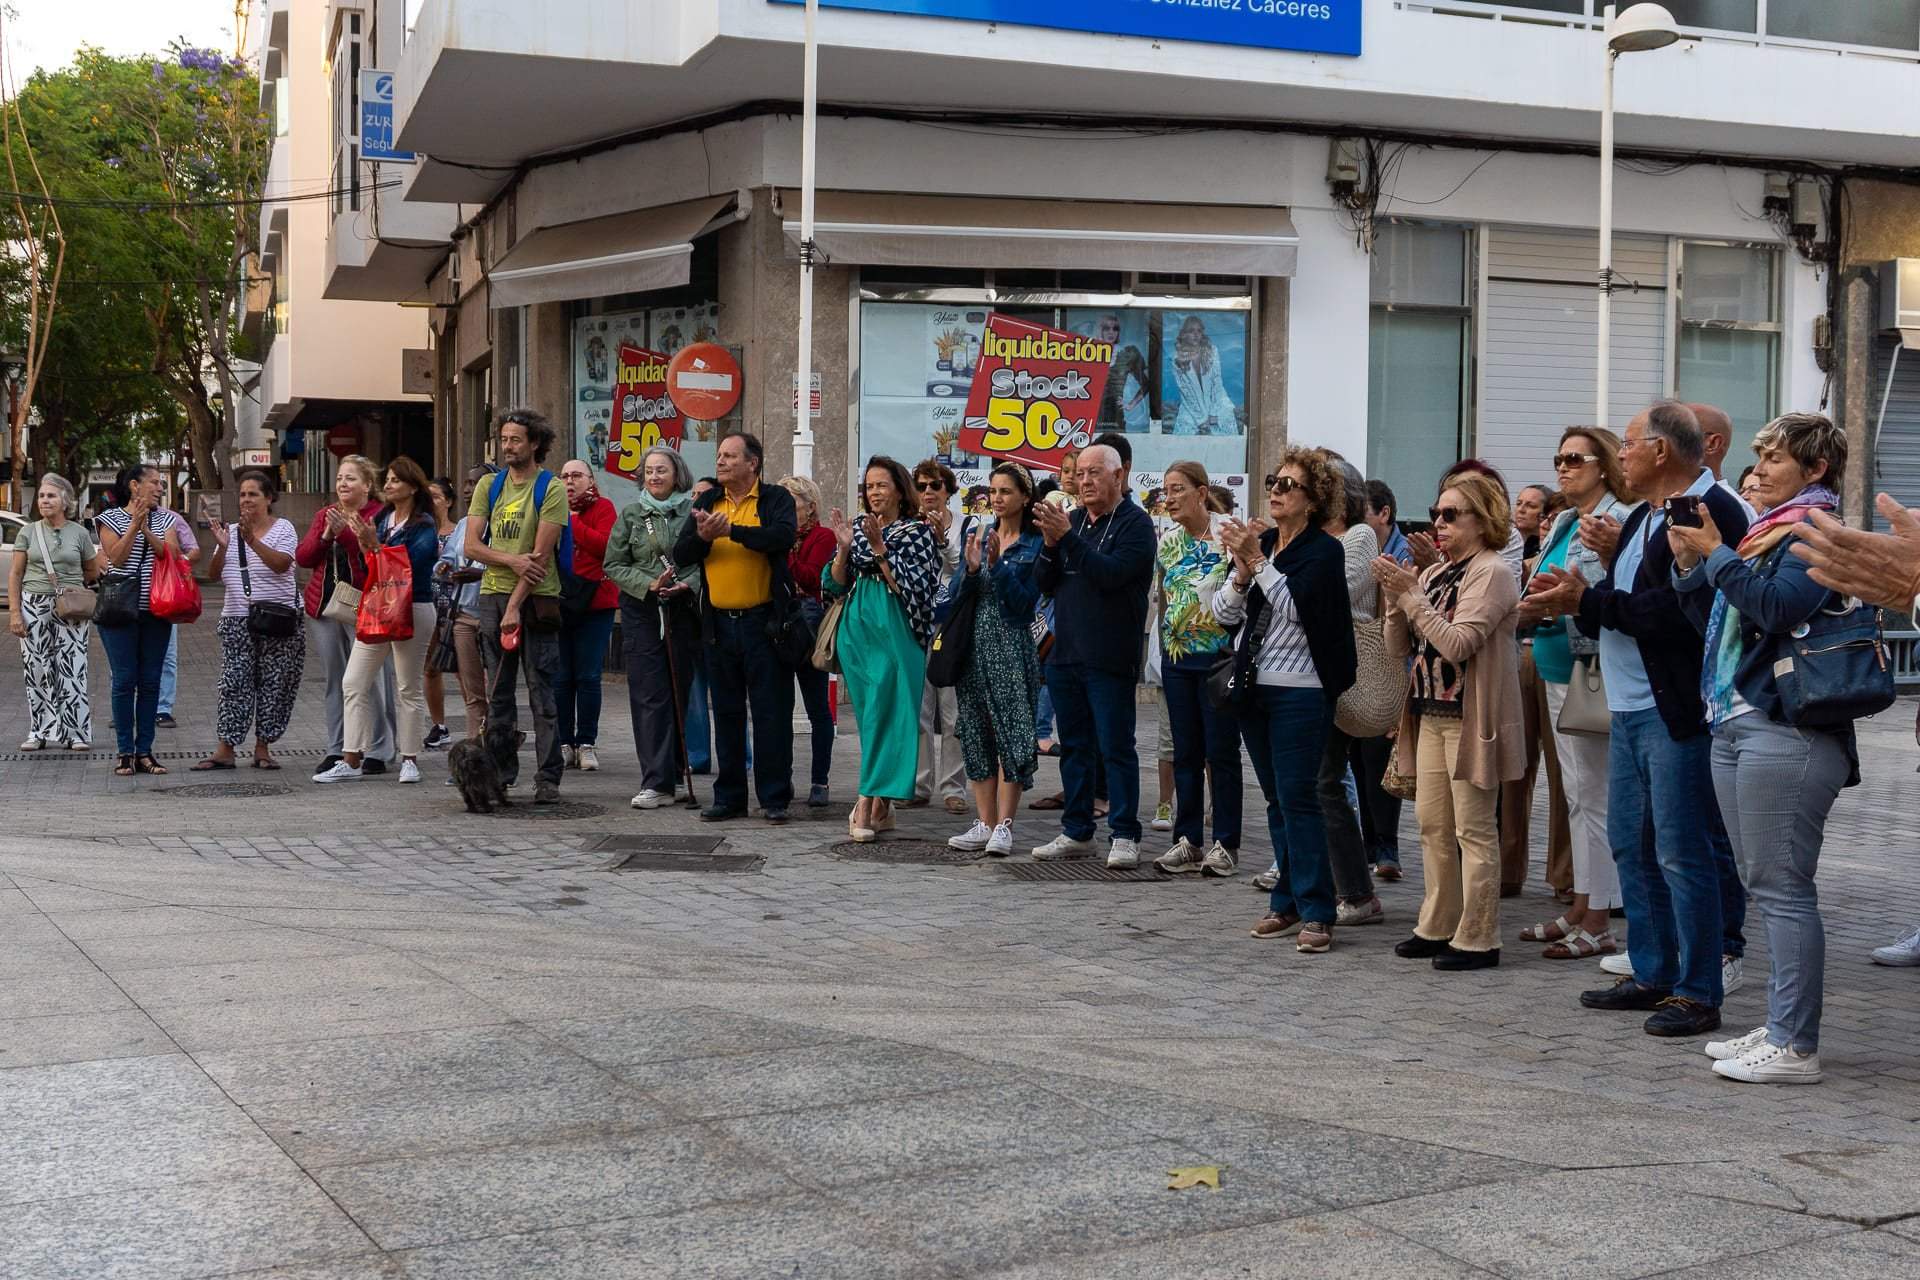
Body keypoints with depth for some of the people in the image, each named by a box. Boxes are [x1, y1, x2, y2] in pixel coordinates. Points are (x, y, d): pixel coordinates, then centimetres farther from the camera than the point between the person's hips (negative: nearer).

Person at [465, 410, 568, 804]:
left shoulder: (550, 488, -4)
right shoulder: (489, 487, 11)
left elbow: (541, 554, -10)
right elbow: (471, 546, 4)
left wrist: (515, 606, -15)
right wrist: (513, 560, -13)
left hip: (536, 598, -5)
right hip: (493, 595, 5)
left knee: (542, 694, -2)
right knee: (498, 693, 8)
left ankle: (548, 778, 1)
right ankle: (499, 774, 14)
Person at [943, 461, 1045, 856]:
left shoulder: (1035, 544, -2)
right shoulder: (978, 534, 10)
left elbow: (1023, 601, -10)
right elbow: (953, 594, 5)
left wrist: (997, 564, -19)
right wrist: (971, 568, -14)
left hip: (1011, 646, -5)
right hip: (973, 643, 5)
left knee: (1011, 734, -7)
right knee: (977, 734, 6)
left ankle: (1004, 825, -5)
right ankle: (984, 823, 12)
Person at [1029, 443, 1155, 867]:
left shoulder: (1134, 523, -6)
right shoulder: (1072, 519, 14)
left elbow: (1111, 573, -20)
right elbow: (1043, 584, 10)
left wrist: (1067, 537, -23)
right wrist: (1050, 543, -7)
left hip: (1110, 659, -6)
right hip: (1065, 656, 7)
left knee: (1116, 748, -3)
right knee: (1074, 747, 12)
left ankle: (1125, 836, 3)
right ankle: (1076, 832, 20)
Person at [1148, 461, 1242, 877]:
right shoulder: (1167, 540, 9)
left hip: (1219, 655, -6)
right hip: (1177, 656, 6)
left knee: (1221, 752, -1)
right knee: (1185, 752, 9)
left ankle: (1225, 844, 7)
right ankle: (1188, 841, 15)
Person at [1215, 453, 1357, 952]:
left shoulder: (1324, 550, -7)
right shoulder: (1259, 541, 10)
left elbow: (1297, 607, -21)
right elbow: (1223, 614, 7)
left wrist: (1258, 562, -19)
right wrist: (1241, 573, -10)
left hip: (1300, 691, -7)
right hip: (1253, 686, 7)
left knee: (1298, 798, -8)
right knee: (1276, 800, 12)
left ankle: (1316, 913, -4)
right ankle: (1287, 902, 19)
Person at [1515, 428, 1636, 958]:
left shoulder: (1620, 521, -11)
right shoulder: (1561, 525, 16)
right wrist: (1529, 610, 1)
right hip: (1557, 673, 9)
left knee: (1593, 795, -5)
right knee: (1575, 794, 13)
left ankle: (1597, 924, 1)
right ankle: (1579, 910, 21)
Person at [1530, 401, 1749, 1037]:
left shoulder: (1711, 513, -14)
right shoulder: (1644, 516, 19)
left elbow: (1678, 609, -24)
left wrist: (1588, 601, -16)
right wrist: (1575, 598, 0)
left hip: (1677, 713, -10)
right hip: (1630, 709, 10)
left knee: (1680, 853, -5)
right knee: (1631, 846, 15)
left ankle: (1697, 994, 3)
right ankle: (1652, 974, 25)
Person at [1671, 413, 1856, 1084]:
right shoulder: (1766, 531, 19)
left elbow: (1778, 607, -22)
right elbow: (1716, 622, 20)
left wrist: (1717, 555, -14)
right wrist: (1690, 566, 7)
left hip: (1786, 731, -10)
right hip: (1735, 724, 10)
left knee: (1783, 887, -8)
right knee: (1765, 885, 13)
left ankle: (1795, 1047, -4)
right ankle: (1778, 1027, 20)